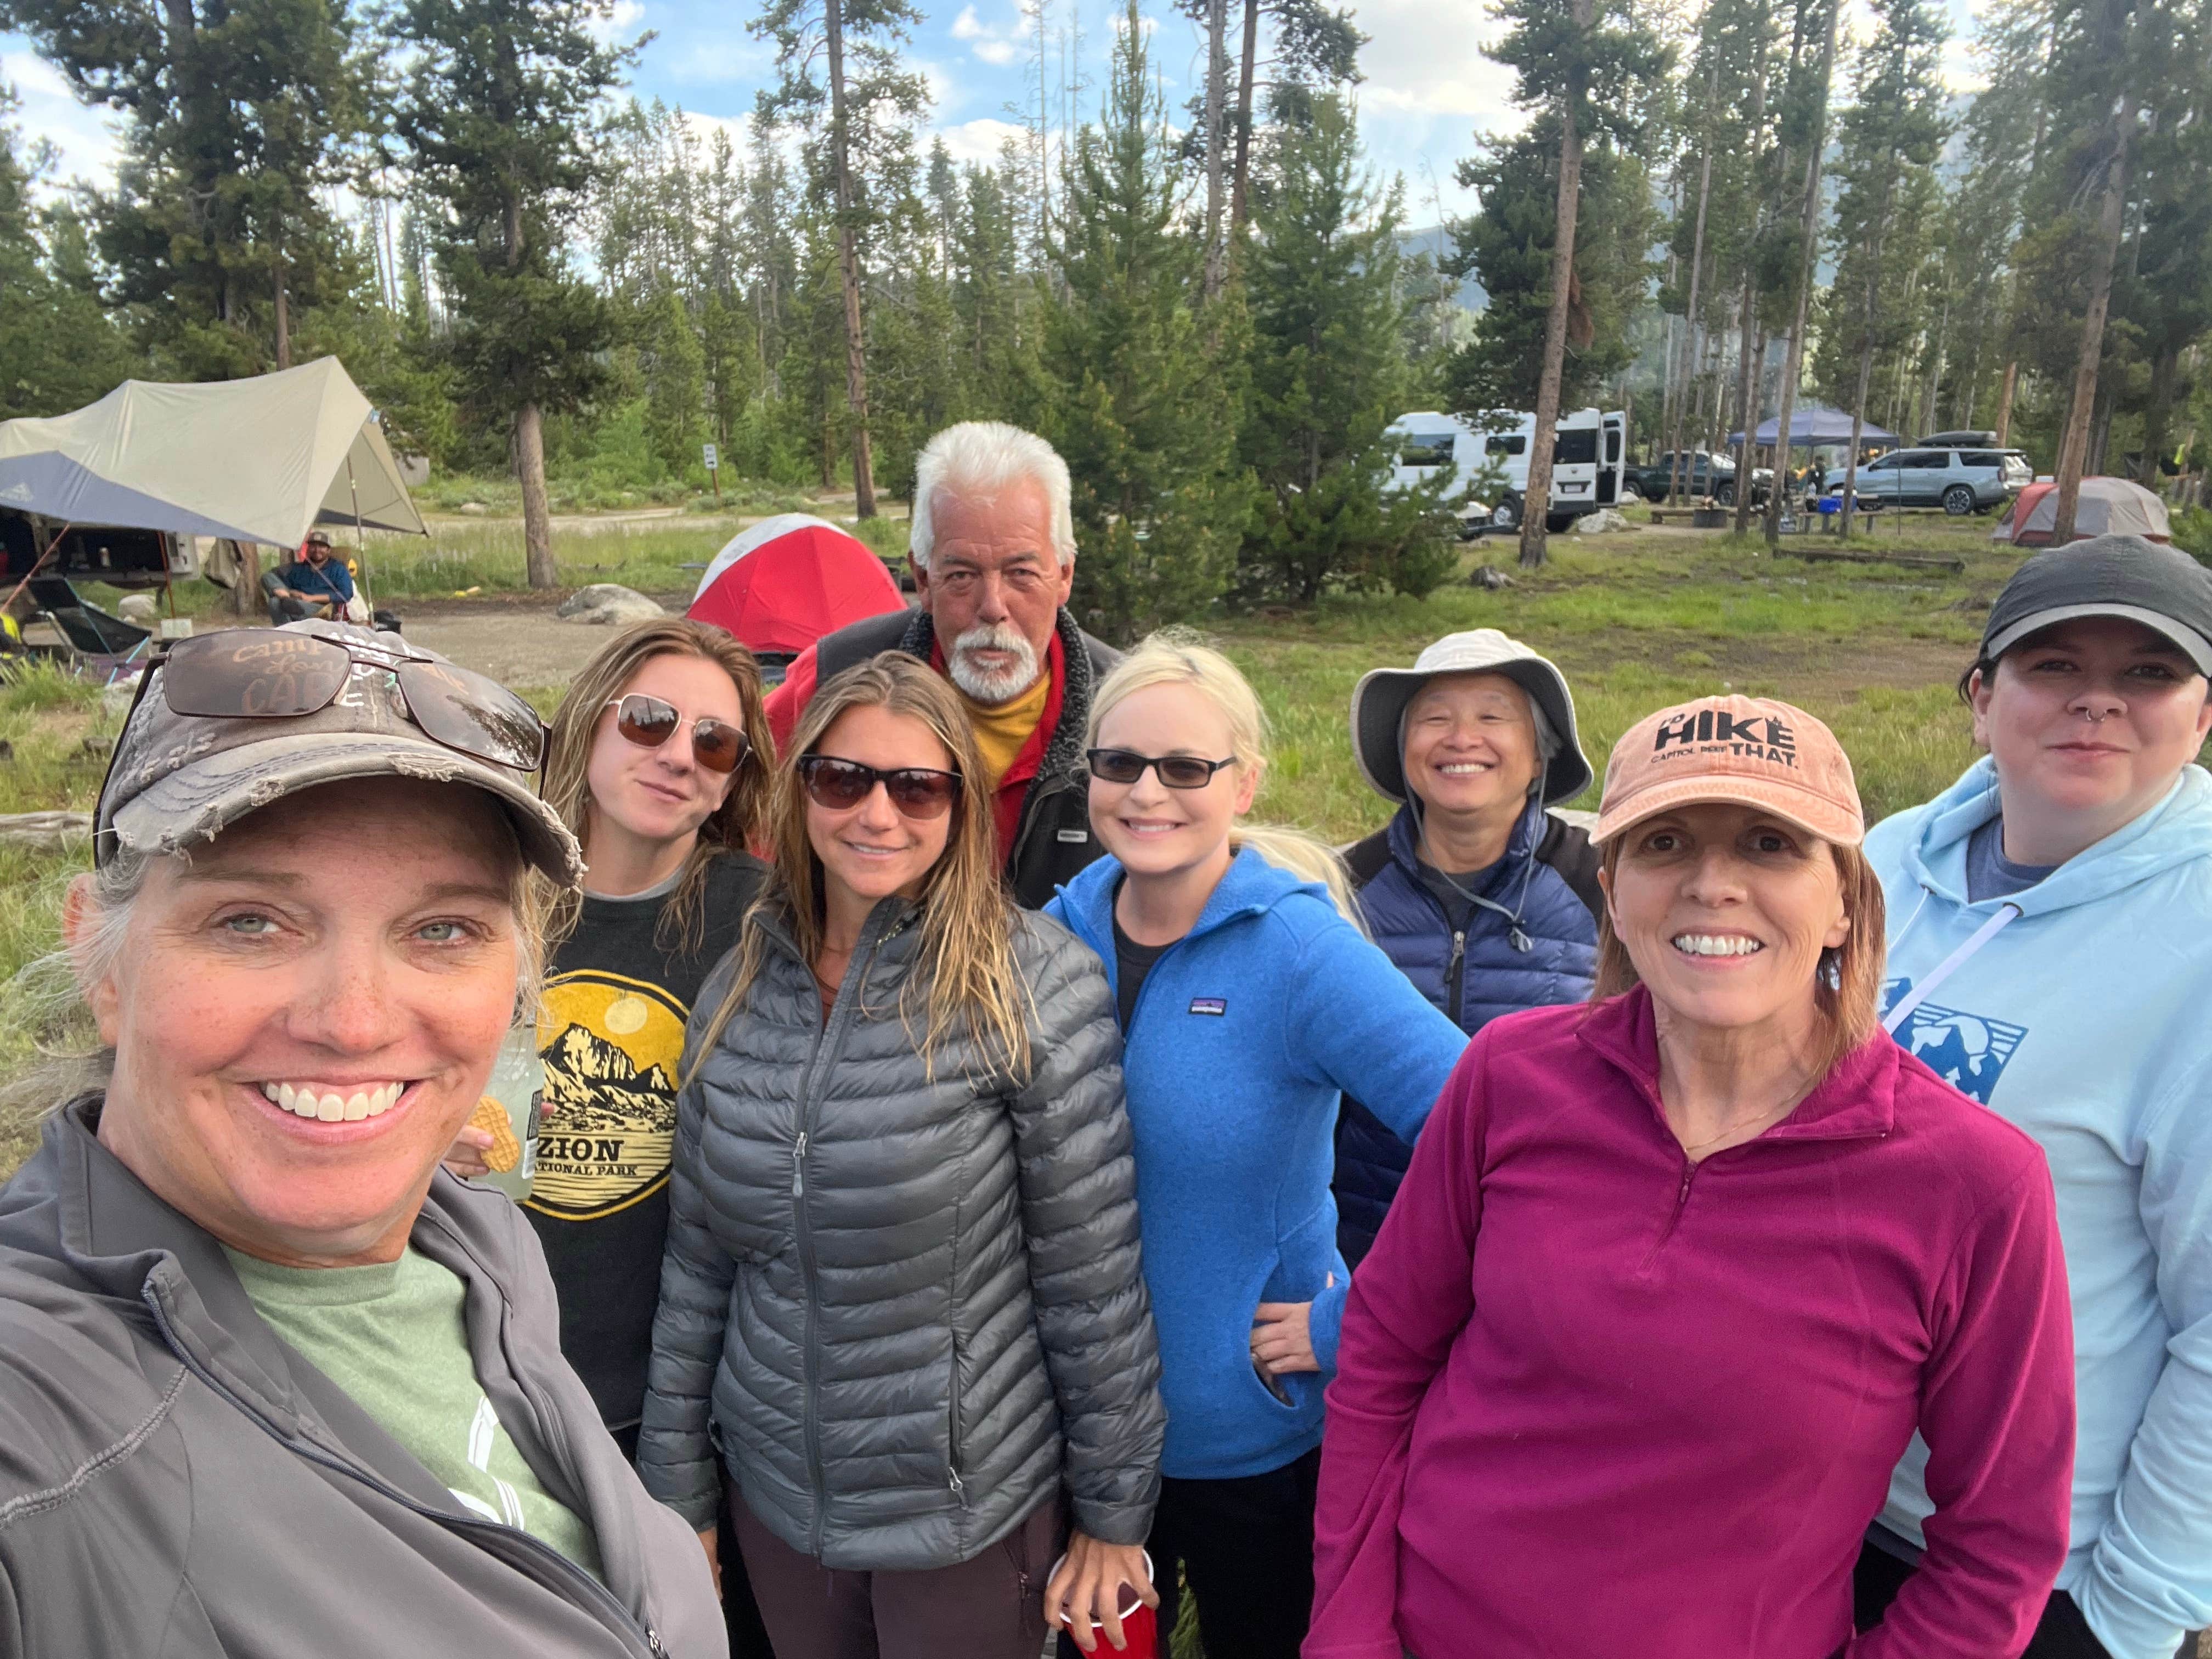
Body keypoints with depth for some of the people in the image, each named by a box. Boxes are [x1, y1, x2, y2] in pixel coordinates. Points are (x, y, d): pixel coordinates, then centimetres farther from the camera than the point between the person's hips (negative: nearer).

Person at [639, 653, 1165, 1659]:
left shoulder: (1031, 985, -17)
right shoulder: (742, 988, -2)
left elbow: (1094, 1275, -13)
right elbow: (697, 1260, 4)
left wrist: (1114, 1512, -7)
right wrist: (678, 1492, 8)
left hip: (972, 1512, -4)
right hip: (776, 1499, 4)